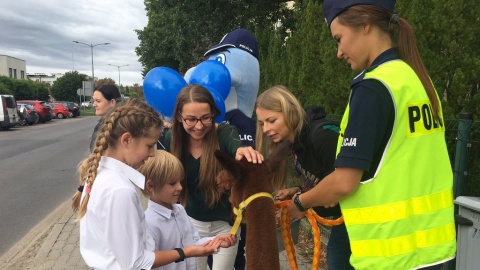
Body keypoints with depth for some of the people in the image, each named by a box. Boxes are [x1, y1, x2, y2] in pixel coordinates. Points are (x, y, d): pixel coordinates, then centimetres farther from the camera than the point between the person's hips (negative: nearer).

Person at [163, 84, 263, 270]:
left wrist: (243, 152, -67)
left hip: (226, 222, -3)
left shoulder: (225, 133, -23)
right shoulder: (171, 138, -13)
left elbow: (237, 147, -45)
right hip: (192, 221, 3)